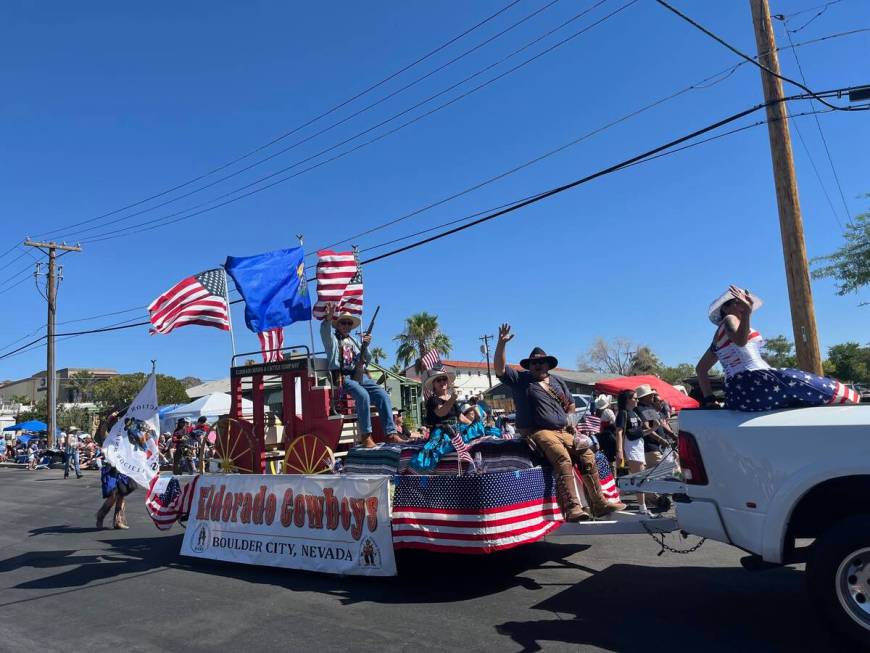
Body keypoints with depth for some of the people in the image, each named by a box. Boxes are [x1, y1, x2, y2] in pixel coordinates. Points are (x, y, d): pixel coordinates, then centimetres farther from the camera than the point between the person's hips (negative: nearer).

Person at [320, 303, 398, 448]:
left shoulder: (353, 341, 27)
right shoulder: (332, 339, 10)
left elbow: (367, 360, 21)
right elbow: (325, 332, -15)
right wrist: (328, 319, -36)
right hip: (342, 377, -6)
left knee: (383, 395, -15)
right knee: (363, 395, -33)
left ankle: (390, 433, -16)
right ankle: (365, 436, -28)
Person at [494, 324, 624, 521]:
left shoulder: (557, 382, 22)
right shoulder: (520, 380, 6)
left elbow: (570, 403, 33)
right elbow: (499, 368, -7)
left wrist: (570, 420, 17)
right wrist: (502, 343, -17)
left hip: (563, 431, 6)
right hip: (539, 432, -6)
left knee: (588, 456, -8)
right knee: (563, 458, -29)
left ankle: (599, 504, -3)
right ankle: (572, 508, -36)